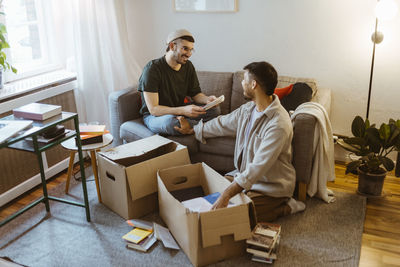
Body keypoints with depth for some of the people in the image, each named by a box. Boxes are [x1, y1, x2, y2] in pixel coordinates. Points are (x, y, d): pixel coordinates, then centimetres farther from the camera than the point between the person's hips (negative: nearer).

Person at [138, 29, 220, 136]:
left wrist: (207, 99, -17)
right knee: (170, 122, -40)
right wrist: (183, 110, -38)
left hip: (179, 111, 5)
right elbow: (153, 109, -24)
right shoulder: (152, 69, -20)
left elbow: (195, 94, 9)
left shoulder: (188, 66, 0)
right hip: (155, 116, -5)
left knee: (215, 109, -11)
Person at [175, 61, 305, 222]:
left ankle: (285, 207, 0)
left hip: (271, 188, -9)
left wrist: (227, 194, -38)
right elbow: (222, 124, 18)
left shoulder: (278, 124, -28)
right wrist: (191, 130, 28)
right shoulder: (248, 109, 0)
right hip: (245, 176, 9)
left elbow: (258, 166, -34)